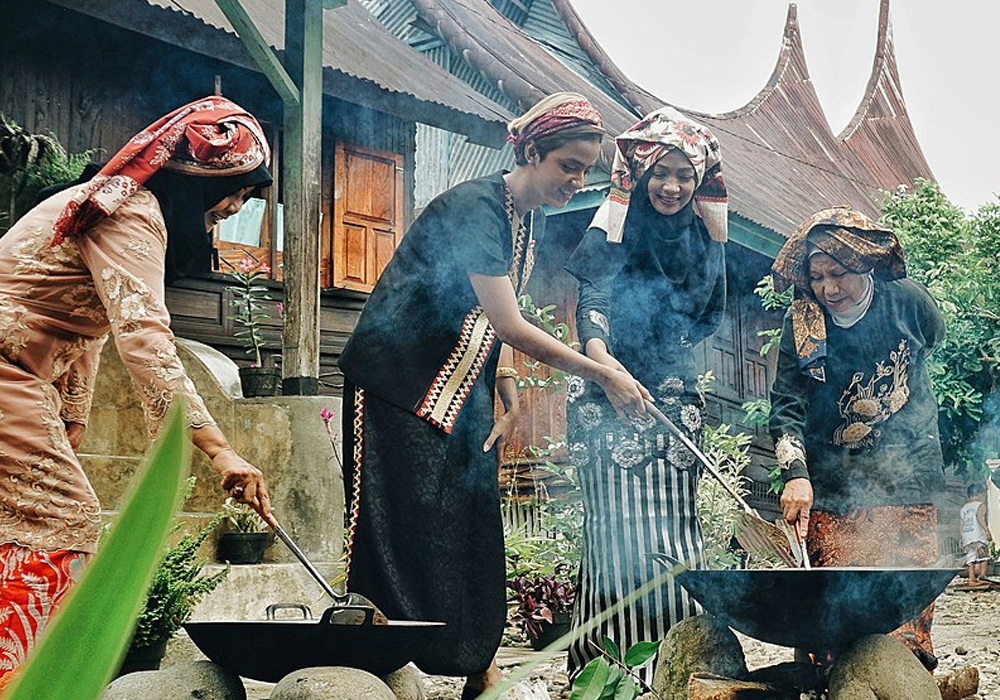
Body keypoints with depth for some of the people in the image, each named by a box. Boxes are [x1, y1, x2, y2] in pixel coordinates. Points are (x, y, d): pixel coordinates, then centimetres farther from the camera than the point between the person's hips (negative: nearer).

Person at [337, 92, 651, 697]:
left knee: (473, 520, 6)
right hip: (400, 383, -8)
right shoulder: (475, 207, -21)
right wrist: (602, 375, -22)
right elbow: (508, 325, -25)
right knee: (405, 519, -10)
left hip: (461, 387, 8)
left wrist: (504, 380, 4)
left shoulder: (533, 218, 8)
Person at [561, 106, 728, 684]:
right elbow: (592, 304, -15)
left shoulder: (703, 234, 11)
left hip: (675, 398, 5)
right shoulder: (616, 225, -4)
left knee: (676, 528, 2)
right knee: (620, 527, -9)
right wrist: (604, 362, -33)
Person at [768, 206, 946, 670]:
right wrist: (795, 473, -21)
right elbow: (787, 404, -6)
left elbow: (942, 346, 18)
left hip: (906, 480, -1)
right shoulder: (801, 323, -2)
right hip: (830, 489, 1)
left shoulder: (907, 301, -3)